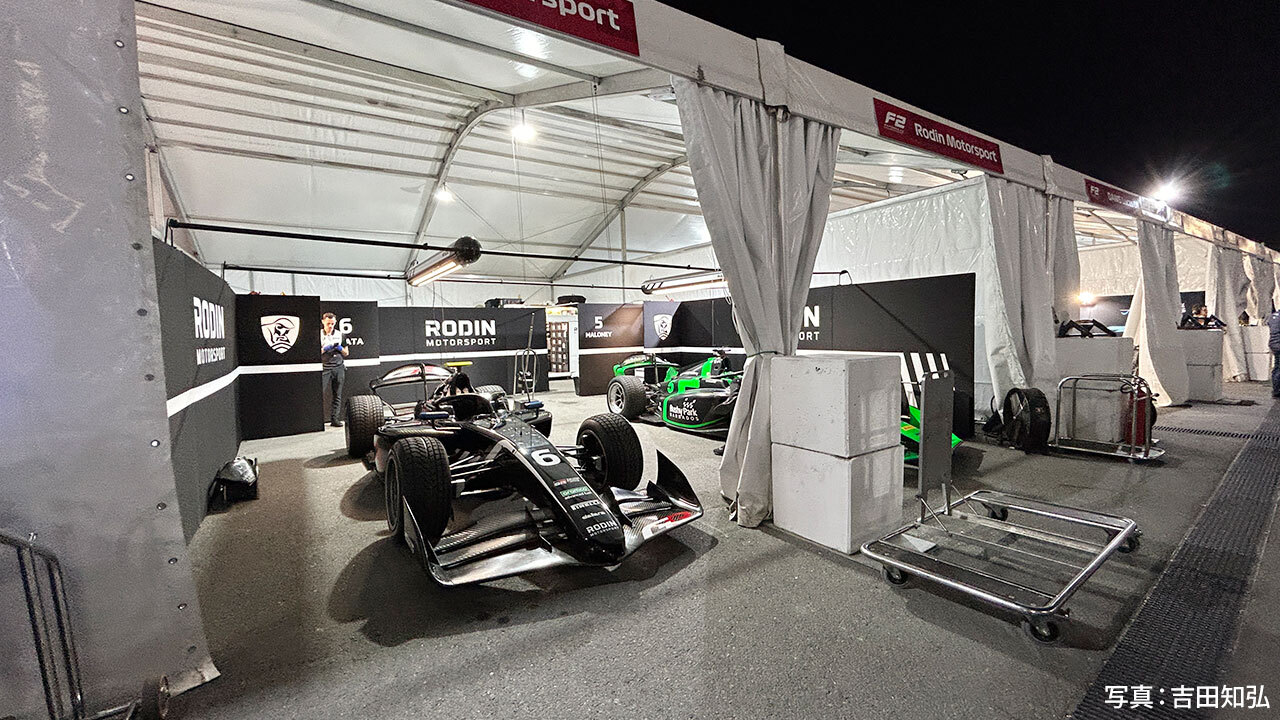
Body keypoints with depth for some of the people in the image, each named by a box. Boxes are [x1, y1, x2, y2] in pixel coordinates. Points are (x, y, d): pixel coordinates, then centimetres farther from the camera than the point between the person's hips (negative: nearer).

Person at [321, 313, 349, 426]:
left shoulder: (340, 335, 13)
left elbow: (346, 353, 17)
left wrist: (340, 348, -3)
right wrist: (324, 349, -12)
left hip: (338, 368, 3)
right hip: (324, 368, -3)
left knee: (337, 395, 3)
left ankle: (334, 419, 7)